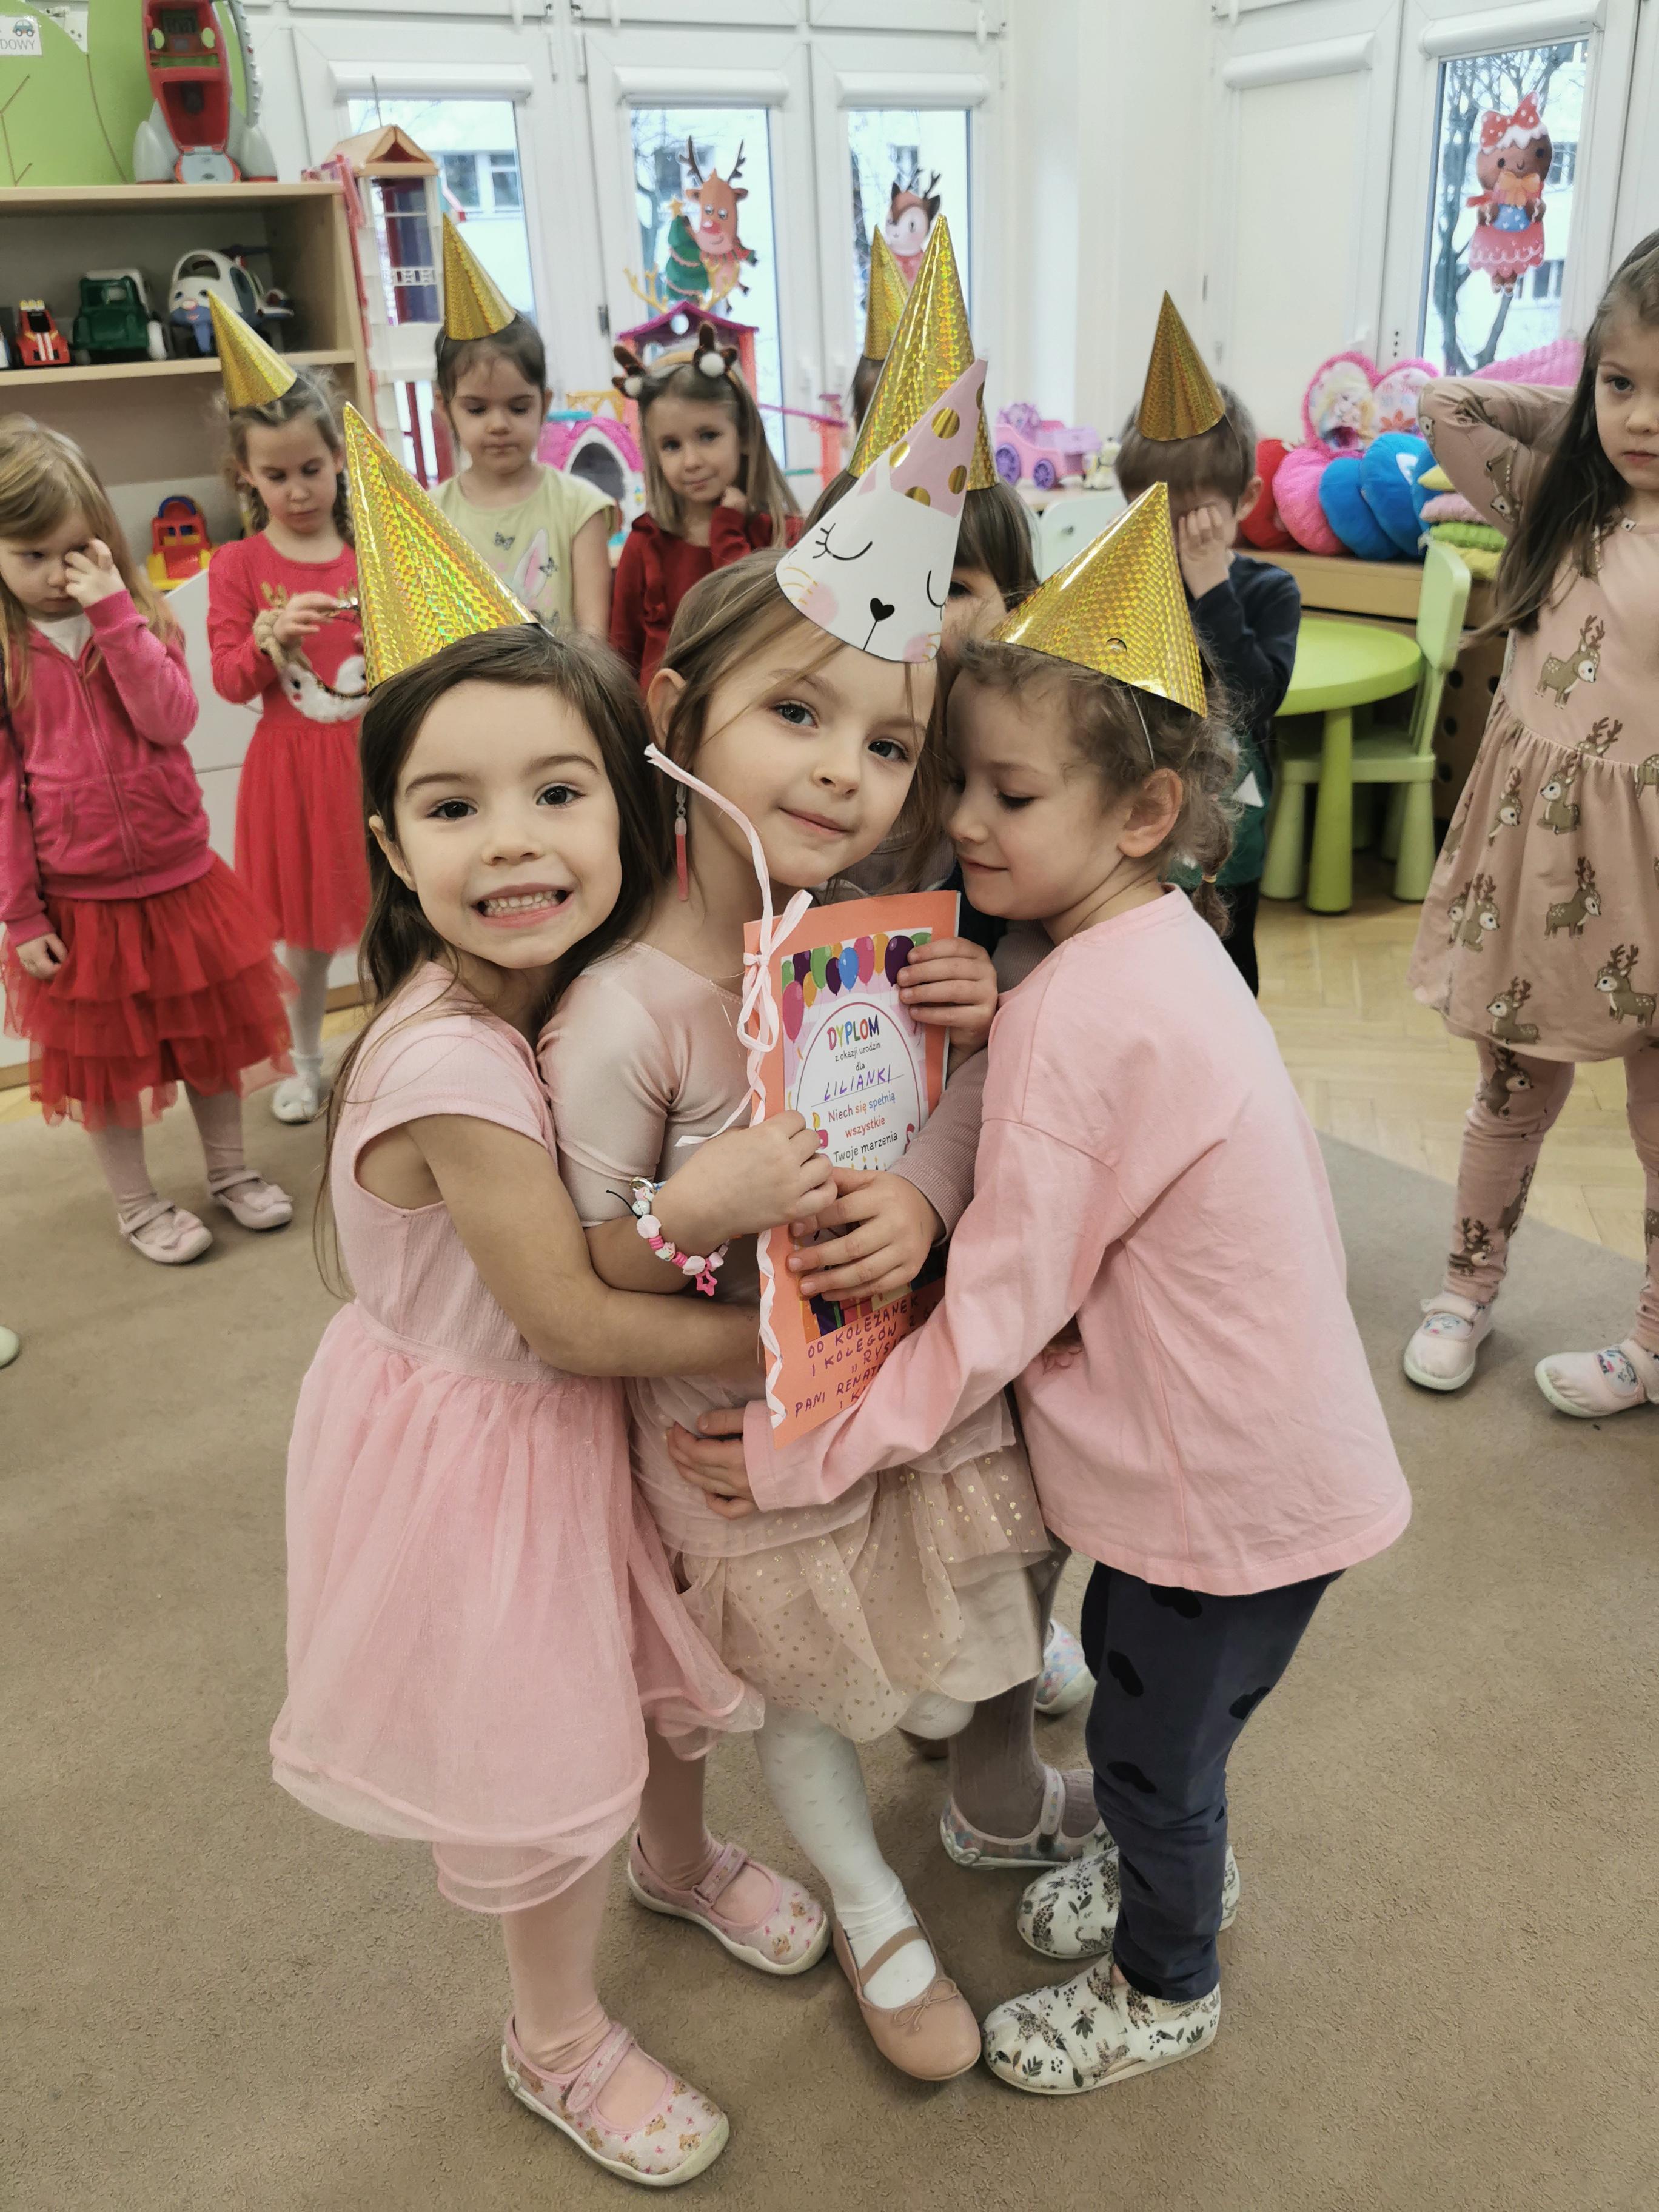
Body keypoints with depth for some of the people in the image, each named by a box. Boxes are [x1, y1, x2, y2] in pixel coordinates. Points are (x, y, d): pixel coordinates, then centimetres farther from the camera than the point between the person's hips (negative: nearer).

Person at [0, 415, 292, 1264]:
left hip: (181, 879, 2)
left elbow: (169, 720, -17)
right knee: (105, 1055, 11)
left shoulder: (142, 620, 0)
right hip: (79, 900, -2)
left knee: (211, 1031, 15)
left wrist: (114, 611, -22)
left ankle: (230, 1170, 35)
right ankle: (136, 1204, 28)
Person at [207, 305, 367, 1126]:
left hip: (374, 753, 1)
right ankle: (305, 1063, 29)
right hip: (291, 765, 0)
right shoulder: (237, 566, -1)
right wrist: (271, 638, -23)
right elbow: (229, 681, -5)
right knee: (304, 925, 11)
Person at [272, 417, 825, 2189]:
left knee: (655, 1664, 28)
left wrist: (720, 1198, -26)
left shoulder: (595, 988, -11)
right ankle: (558, 2040, 41)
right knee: (545, 1760, 13)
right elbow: (572, 1321, -27)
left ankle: (685, 1854, 59)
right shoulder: (446, 1062, -33)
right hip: (476, 1441, -7)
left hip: (585, 1414, 7)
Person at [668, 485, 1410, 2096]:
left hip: (1229, 1483, -8)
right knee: (1129, 1669, 29)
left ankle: (1166, 1988, 43)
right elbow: (1045, 1223, 4)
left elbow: (997, 1311, -28)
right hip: (1241, 1433, 9)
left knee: (1150, 1740, 15)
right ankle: (1180, 1874, 57)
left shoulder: (1080, 1017, -30)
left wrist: (804, 1458, -20)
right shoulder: (1153, 940, 0)